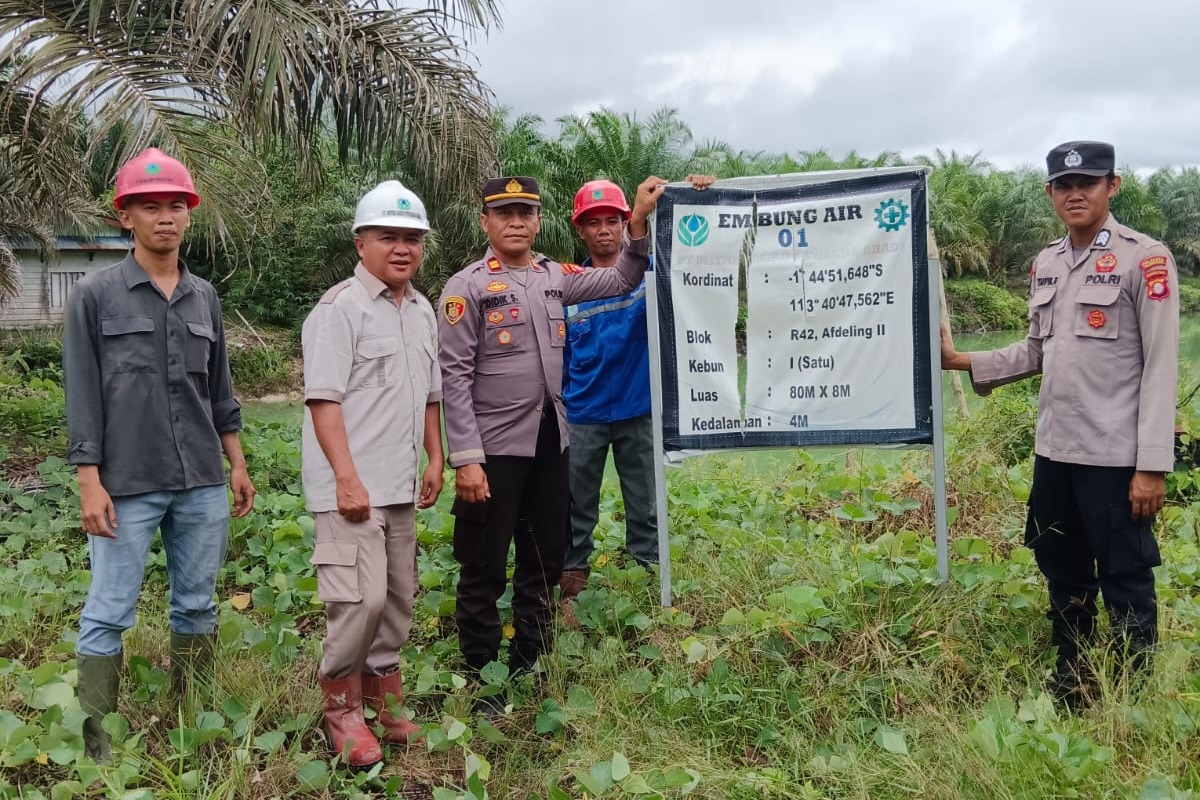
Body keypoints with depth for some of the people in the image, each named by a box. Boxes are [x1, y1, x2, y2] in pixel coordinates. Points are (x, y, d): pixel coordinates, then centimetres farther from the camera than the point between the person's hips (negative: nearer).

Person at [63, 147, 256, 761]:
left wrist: (237, 464, 14)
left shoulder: (205, 297, 11)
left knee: (197, 606, 11)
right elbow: (83, 396, -4)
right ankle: (96, 740, 14)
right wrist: (90, 483, -9)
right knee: (108, 615, 1)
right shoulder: (94, 297, -1)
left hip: (202, 485, 4)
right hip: (127, 486, -4)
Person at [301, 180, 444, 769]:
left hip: (400, 484, 8)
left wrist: (435, 460, 16)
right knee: (360, 599, -10)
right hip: (351, 486, -8)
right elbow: (323, 399, -16)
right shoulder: (339, 308, -10)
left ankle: (381, 694, 30)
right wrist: (347, 477, -21)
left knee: (397, 598, 14)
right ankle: (340, 708, 10)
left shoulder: (423, 311, 14)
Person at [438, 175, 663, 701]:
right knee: (484, 570, 3)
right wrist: (465, 459, -18)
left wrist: (640, 221, 3)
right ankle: (480, 681, 17)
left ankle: (530, 671, 30)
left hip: (550, 443, 6)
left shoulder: (556, 277, 9)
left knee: (544, 563, 15)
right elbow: (455, 377, -12)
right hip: (494, 448, -6)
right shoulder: (467, 287, -7)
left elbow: (620, 281, 17)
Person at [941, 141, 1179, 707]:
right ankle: (1068, 687, 34)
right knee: (1064, 576, 18)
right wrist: (962, 361, 6)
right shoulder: (1045, 264, 10)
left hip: (1115, 456, -6)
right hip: (1054, 450, 7)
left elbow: (1161, 368, -12)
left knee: (1125, 585, 4)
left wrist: (1152, 465, -16)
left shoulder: (1145, 258, -9)